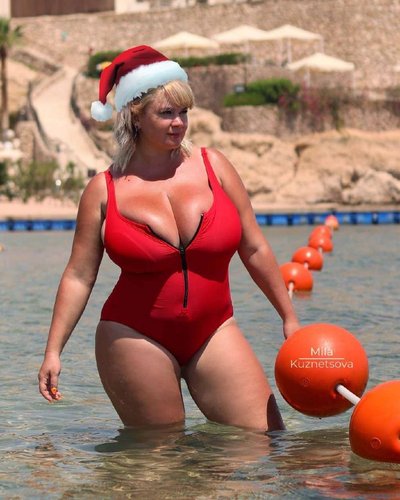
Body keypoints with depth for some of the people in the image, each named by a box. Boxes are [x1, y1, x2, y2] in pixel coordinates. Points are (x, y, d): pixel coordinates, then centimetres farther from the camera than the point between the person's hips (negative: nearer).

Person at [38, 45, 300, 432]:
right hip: (136, 338, -2)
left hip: (212, 333, 2)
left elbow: (255, 250, 10)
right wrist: (53, 350, -2)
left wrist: (289, 318, 13)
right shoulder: (104, 190, -1)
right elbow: (79, 276, 2)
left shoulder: (212, 166, 4)